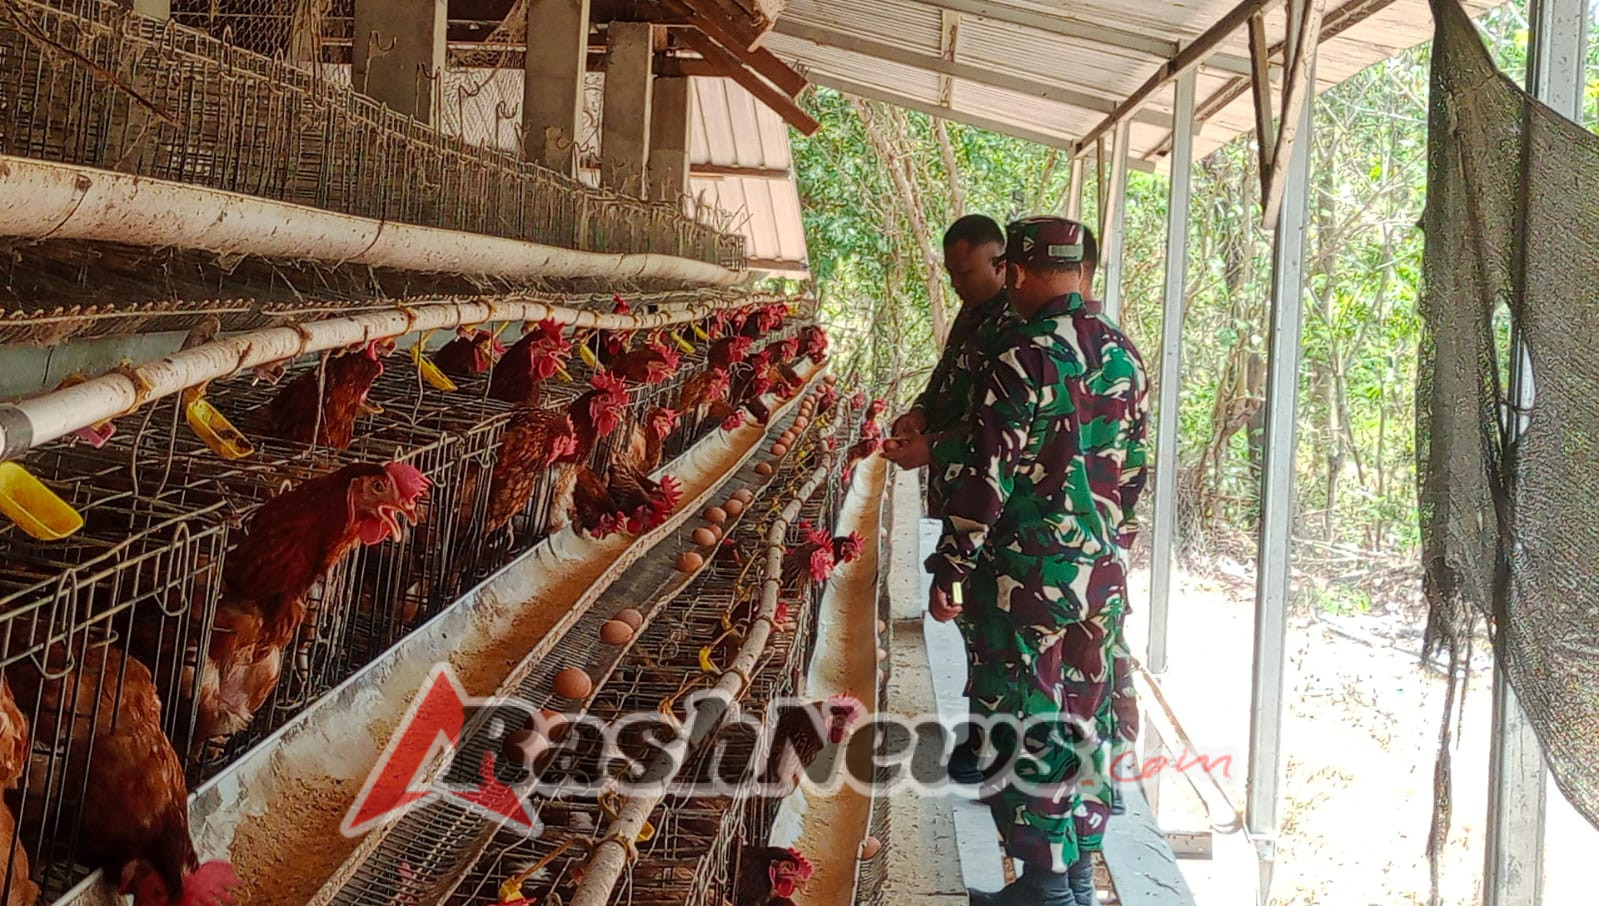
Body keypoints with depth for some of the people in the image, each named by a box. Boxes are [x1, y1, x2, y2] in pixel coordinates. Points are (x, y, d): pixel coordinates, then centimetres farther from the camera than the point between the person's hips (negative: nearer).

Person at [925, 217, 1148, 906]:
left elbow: (984, 474, -18)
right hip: (1101, 576, 7)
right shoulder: (1119, 355, 8)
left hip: (1026, 573, -7)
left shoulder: (1023, 356, -16)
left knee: (1020, 726, 1)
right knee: (1077, 720, 15)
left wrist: (951, 571, -12)